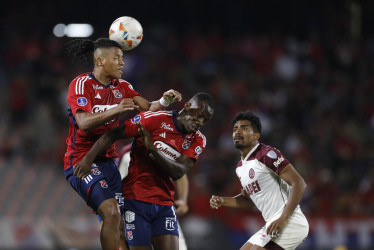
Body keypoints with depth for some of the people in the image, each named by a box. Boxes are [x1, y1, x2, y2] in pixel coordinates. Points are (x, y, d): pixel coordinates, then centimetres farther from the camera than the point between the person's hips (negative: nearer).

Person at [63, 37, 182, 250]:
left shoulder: (122, 87, 11)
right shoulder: (82, 84, -11)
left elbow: (148, 109, 2)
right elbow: (84, 123, -24)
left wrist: (164, 101, -19)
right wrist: (116, 110, -36)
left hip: (107, 160, 7)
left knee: (120, 223, 2)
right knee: (111, 212, -24)